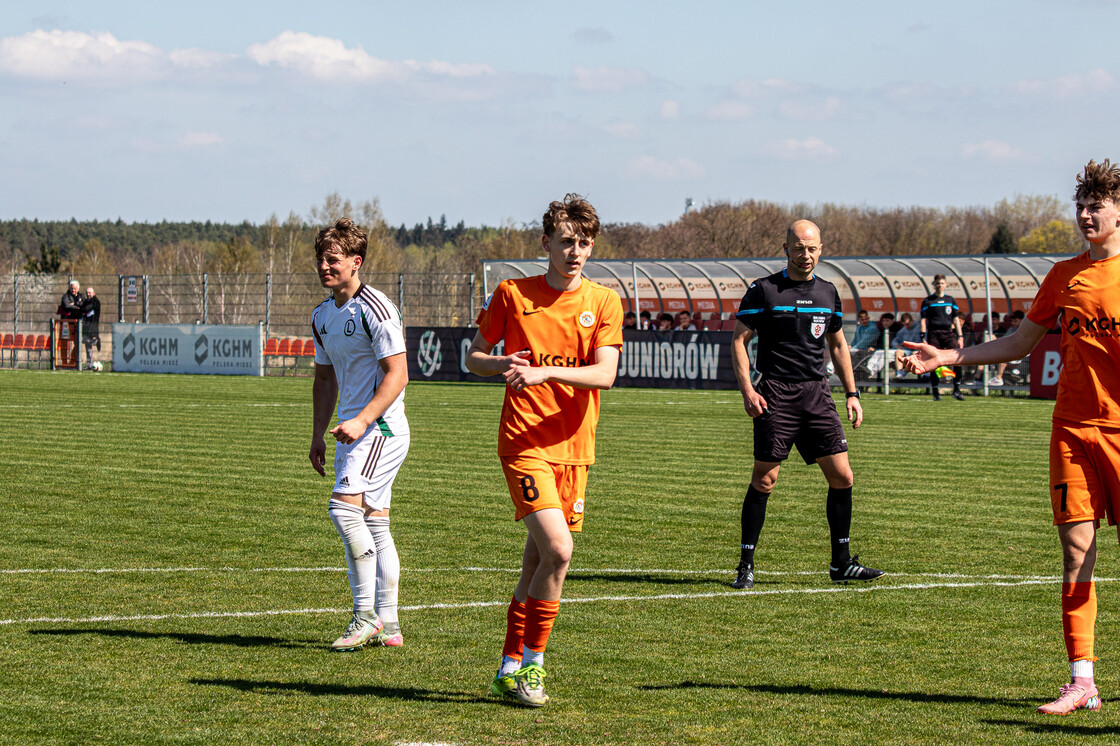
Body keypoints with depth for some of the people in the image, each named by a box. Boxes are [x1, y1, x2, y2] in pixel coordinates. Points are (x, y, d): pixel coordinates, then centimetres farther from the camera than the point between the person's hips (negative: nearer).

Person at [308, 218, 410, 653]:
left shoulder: (374, 308, -14)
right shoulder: (322, 315, 13)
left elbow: (397, 374, -18)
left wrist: (361, 420, -26)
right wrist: (317, 436, 18)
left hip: (381, 425, -9)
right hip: (352, 430, 9)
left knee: (344, 506, -20)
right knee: (373, 525, 8)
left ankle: (366, 615, -16)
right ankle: (387, 625, 10)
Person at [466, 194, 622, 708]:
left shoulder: (604, 302, 3)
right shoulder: (512, 294, 0)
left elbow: (604, 374, -9)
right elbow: (473, 357, 8)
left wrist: (543, 372, -22)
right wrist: (502, 365, -14)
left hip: (573, 446, 3)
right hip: (524, 441, -3)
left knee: (537, 560, 8)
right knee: (558, 549, -18)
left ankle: (509, 671, 18)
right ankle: (532, 663, -5)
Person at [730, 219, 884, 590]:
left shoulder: (827, 292, 12)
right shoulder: (763, 290, -2)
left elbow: (838, 344, 22)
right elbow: (739, 340, -1)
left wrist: (851, 393, 14)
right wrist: (747, 389, -12)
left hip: (818, 392, 5)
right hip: (776, 393, -4)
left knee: (841, 476, 0)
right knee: (764, 479, -6)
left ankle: (841, 563, 10)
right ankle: (746, 564, 3)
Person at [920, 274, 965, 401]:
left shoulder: (950, 300, 15)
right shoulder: (928, 301, 7)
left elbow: (956, 319, 16)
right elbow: (924, 320, 4)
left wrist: (960, 336, 9)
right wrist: (924, 338, -5)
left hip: (949, 333, 2)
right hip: (934, 334, -2)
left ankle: (956, 390, -6)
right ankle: (936, 393, 5)